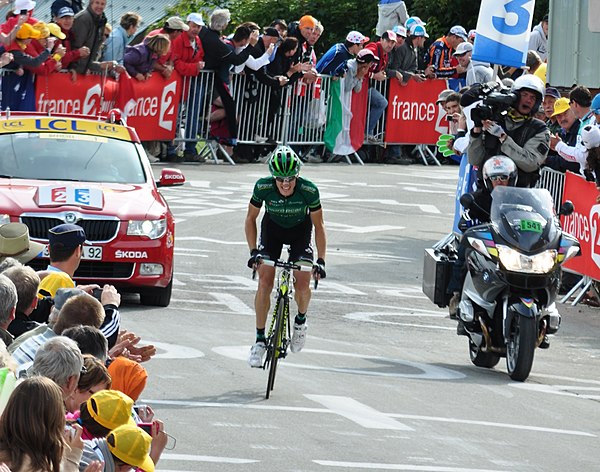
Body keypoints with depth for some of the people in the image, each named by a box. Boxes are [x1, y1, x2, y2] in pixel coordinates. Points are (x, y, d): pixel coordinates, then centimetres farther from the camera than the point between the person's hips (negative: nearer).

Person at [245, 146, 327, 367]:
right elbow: (250, 219, -14)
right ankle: (260, 339, -2)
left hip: (300, 230, -1)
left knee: (302, 283, -14)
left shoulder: (309, 191, -32)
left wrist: (321, 260, -24)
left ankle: (301, 320, 18)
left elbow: (318, 226, -19)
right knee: (265, 282, -13)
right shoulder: (263, 187, -30)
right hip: (272, 227, 1)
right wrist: (253, 251, -23)